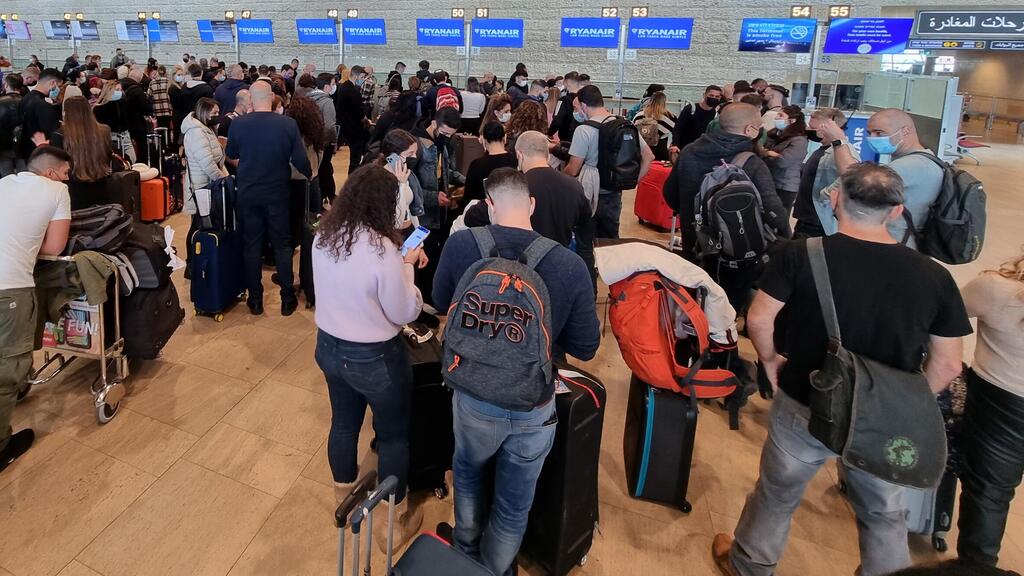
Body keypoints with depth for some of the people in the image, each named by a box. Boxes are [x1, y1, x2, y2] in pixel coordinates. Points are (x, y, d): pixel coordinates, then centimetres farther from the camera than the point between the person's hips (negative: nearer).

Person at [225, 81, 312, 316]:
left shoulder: (237, 124, -8)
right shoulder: (288, 124, -13)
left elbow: (231, 157, 7)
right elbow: (300, 160, -9)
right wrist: (310, 174, 12)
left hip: (247, 194, 1)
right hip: (277, 193, -1)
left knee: (252, 245, 11)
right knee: (282, 244, 11)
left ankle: (255, 300, 18)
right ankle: (287, 299, 16)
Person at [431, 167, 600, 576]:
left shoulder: (461, 244, -17)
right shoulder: (571, 265, -20)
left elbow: (441, 303, 3)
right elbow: (585, 348, -9)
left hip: (474, 397, 2)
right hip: (534, 408, -1)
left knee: (469, 471, 32)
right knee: (514, 504, 22)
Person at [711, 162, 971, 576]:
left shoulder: (802, 254, -18)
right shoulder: (933, 276, -10)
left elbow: (758, 319, -15)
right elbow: (948, 365, -4)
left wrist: (770, 359, 4)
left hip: (805, 407, -1)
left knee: (777, 493, 22)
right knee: (883, 513, 25)